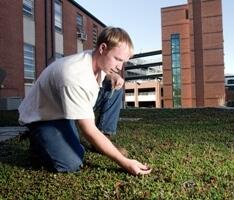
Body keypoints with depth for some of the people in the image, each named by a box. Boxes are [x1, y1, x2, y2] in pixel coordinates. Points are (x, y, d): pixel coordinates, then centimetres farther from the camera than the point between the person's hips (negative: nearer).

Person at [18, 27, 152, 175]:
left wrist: (114, 77, -13)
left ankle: (104, 141, 2)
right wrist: (125, 163, -33)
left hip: (70, 107, 7)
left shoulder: (97, 59, -13)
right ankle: (38, 139, 3)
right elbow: (90, 131, -36)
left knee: (115, 88, -8)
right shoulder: (74, 76, -38)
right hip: (42, 116, -7)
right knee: (72, 164, -28)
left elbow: (108, 73, 14)